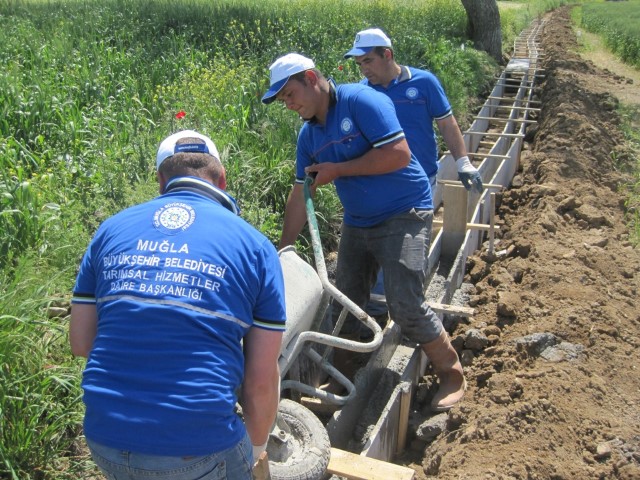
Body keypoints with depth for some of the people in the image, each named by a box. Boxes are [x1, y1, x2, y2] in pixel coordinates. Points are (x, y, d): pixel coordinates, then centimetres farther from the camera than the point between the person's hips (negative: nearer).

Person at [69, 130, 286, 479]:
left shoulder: (111, 230, 5)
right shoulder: (254, 246, -3)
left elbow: (80, 342, 8)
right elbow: (261, 381, -3)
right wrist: (256, 444, 15)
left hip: (105, 442, 4)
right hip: (198, 450, -3)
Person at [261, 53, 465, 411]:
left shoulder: (361, 100, -16)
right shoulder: (308, 134, 6)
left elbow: (399, 154, -25)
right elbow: (300, 195, 9)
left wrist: (338, 170, -19)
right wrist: (282, 253, 7)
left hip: (403, 215, -7)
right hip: (357, 222, 8)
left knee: (405, 305, -14)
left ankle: (453, 375, 8)